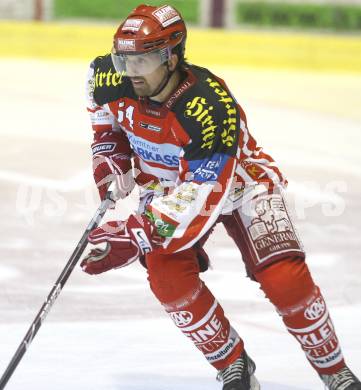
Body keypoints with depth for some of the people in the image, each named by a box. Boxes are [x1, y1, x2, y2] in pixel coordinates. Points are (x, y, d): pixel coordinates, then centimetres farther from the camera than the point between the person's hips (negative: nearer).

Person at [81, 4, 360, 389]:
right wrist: (110, 162, -3)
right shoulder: (112, 79, -21)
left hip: (237, 179, -4)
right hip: (164, 182, 5)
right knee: (168, 276, -21)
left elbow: (200, 197, -39)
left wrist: (134, 236, -43)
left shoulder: (210, 108, -39)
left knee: (284, 277, -20)